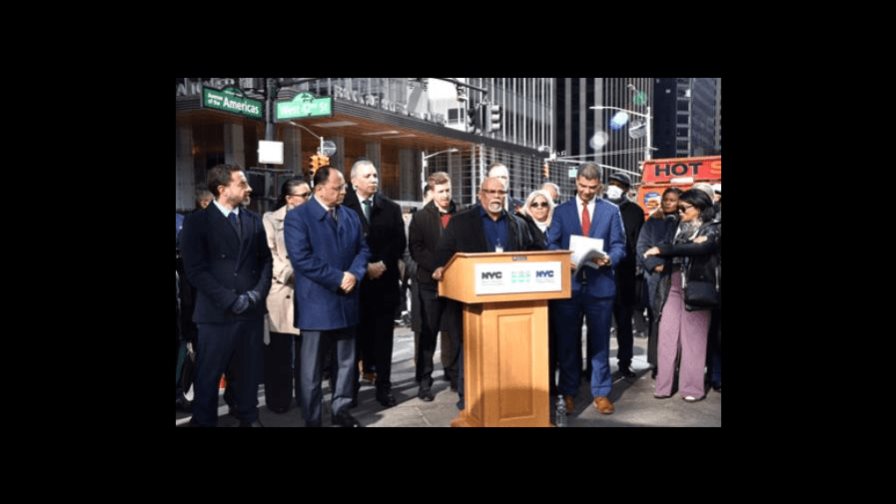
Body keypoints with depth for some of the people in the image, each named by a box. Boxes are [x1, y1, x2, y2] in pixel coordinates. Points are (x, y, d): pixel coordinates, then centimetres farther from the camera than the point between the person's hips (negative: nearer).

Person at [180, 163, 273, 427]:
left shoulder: (254, 220, 11)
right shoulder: (197, 222, -3)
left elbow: (265, 261, 10)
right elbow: (195, 269, -9)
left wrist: (257, 294, -6)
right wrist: (230, 300, -14)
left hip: (252, 311, 4)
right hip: (217, 312, -4)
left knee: (250, 369, 13)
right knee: (209, 373, 6)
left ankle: (248, 416, 29)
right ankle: (204, 420, 21)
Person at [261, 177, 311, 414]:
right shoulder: (271, 219, 2)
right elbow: (268, 256, -8)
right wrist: (293, 275, -17)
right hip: (281, 294, -2)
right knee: (279, 352, 3)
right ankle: (278, 401, 14)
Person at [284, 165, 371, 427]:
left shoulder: (351, 216, 12)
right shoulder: (297, 216, -8)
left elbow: (362, 249, 11)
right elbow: (301, 258, -17)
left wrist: (354, 274, -10)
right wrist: (338, 278, -18)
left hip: (346, 300, 6)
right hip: (317, 302, -6)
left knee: (346, 360, 14)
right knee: (312, 366, 3)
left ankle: (340, 409, 28)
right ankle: (312, 418, 15)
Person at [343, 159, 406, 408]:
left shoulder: (391, 208, 10)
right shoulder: (343, 207, 0)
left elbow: (400, 242, 3)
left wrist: (383, 264, -11)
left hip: (385, 280, 2)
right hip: (355, 281, -2)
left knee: (383, 336, 5)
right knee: (355, 336, 5)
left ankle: (383, 387, 11)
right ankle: (350, 386, 19)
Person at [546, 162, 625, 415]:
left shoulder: (611, 211, 7)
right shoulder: (561, 211, 9)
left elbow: (619, 245, 3)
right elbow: (551, 244, 4)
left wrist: (609, 259, -18)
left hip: (600, 284, 0)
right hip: (568, 283, 1)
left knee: (599, 341, 7)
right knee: (567, 341, 8)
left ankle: (601, 393, 18)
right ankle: (568, 392, 19)